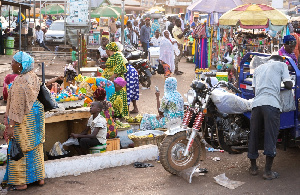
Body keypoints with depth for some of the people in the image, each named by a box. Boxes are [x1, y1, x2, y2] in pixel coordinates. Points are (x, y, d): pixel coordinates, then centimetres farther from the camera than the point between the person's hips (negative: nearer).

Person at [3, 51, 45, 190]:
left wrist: (11, 126, -22)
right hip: (36, 112, 9)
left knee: (20, 148, 2)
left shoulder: (19, 82, -22)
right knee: (36, 146, 16)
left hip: (24, 117, -9)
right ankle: (39, 177, 25)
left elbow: (17, 106, -24)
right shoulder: (34, 77, 5)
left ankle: (21, 182, 10)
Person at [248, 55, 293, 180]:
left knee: (254, 136, 11)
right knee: (271, 137, -3)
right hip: (272, 103, -5)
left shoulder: (258, 68, 29)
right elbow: (288, 85, 6)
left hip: (257, 103, 5)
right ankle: (268, 172, -2)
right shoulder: (281, 65, 15)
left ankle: (253, 167, 22)